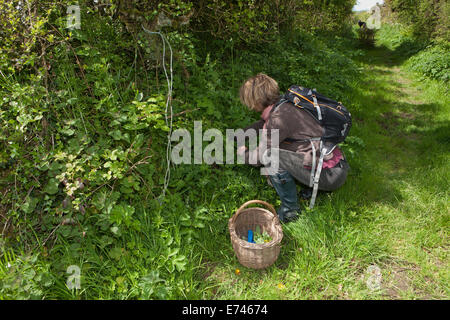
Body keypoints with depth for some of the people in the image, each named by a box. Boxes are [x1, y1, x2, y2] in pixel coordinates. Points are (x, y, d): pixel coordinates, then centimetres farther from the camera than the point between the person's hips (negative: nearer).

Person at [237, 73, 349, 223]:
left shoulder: (279, 118, -21)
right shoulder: (283, 105, 6)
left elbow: (259, 157, -12)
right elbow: (265, 123, 28)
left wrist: (243, 152, 9)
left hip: (331, 176, -9)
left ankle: (290, 210, -2)